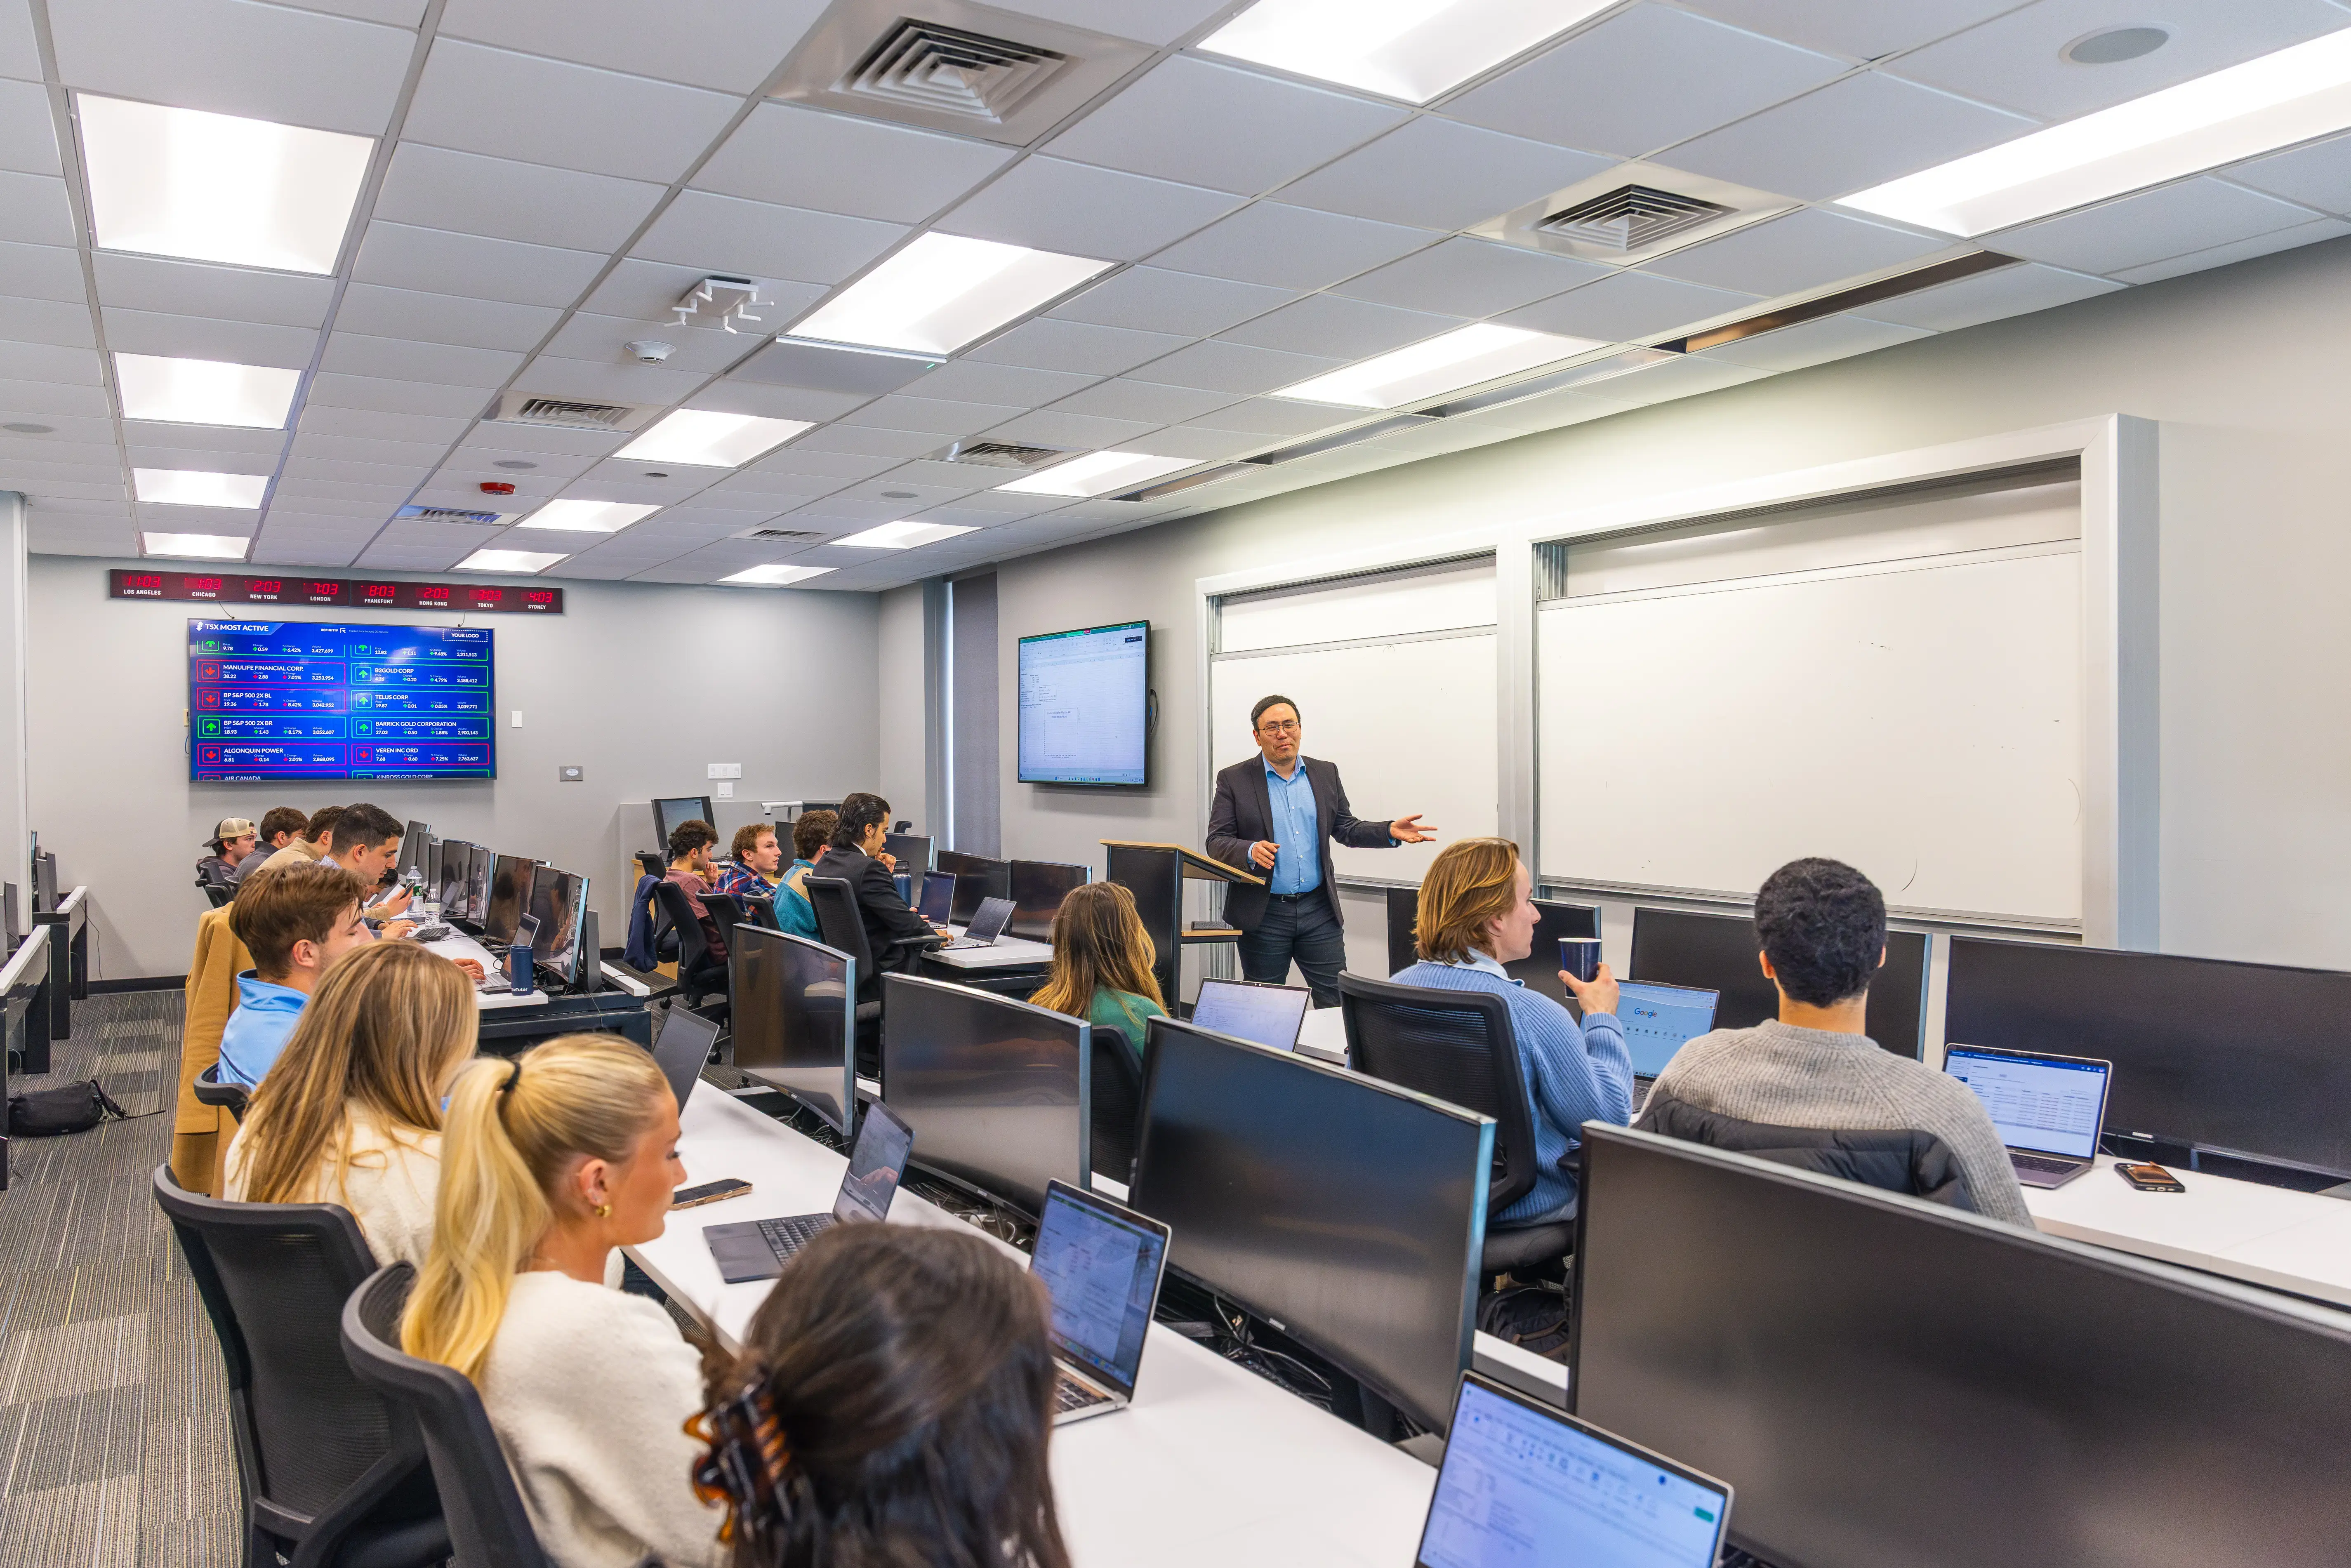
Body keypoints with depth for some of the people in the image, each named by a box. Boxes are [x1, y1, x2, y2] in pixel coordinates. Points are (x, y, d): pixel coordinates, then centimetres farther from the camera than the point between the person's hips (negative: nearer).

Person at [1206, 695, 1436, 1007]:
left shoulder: (1325, 774, 8)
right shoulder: (1234, 780, -2)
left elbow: (1346, 829, 12)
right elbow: (1217, 842, -6)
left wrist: (1390, 832, -5)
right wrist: (1250, 851, -26)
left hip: (1318, 909, 3)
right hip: (1263, 913, -2)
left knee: (1337, 1000, 3)